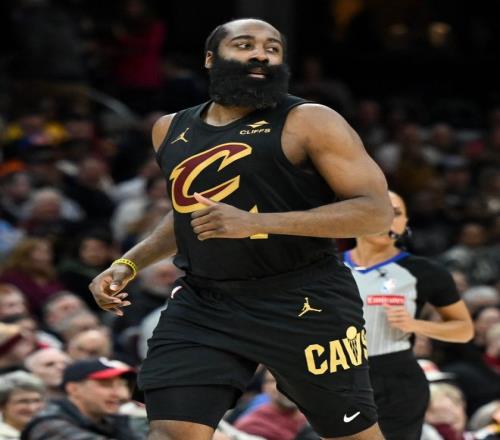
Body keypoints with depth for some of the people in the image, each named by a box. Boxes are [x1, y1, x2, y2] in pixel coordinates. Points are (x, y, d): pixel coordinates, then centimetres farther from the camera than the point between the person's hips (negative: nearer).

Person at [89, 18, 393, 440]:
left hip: (305, 302, -4)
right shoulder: (172, 129, 11)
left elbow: (377, 211, -17)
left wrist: (257, 223, -25)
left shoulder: (309, 122, -10)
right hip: (203, 304, 4)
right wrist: (129, 264, 13)